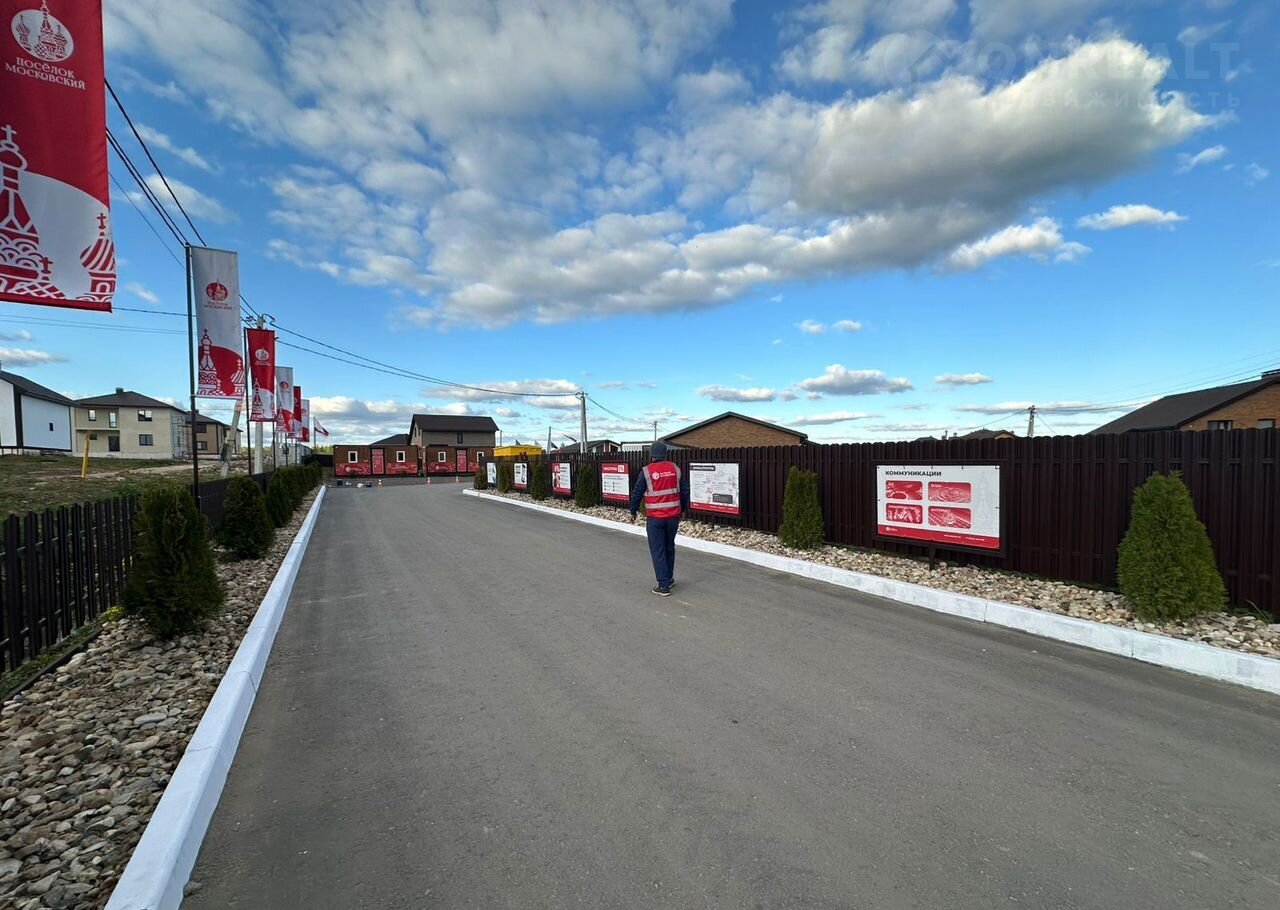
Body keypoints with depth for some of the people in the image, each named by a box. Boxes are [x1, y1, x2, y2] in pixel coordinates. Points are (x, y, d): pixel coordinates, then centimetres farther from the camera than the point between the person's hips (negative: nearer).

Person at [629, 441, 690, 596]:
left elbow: (637, 494, -4)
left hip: (655, 518, -4)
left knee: (658, 551, 3)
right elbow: (685, 491, 7)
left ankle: (663, 585, 2)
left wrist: (633, 512, 9)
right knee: (669, 548, 20)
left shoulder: (646, 471, -8)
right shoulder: (675, 468, 2)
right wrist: (683, 509, 20)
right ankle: (669, 578, 32)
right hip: (673, 516, 4)